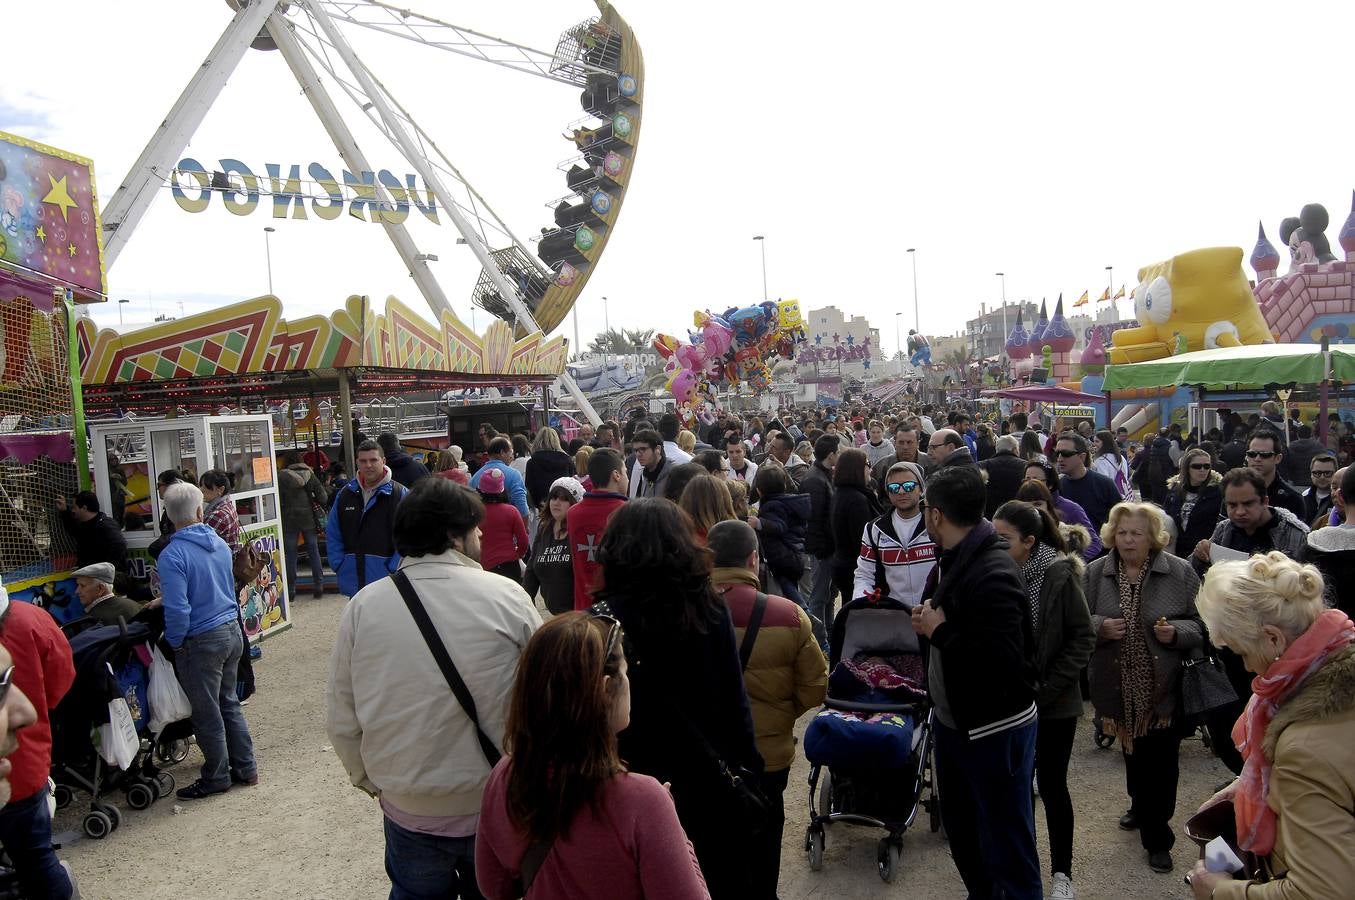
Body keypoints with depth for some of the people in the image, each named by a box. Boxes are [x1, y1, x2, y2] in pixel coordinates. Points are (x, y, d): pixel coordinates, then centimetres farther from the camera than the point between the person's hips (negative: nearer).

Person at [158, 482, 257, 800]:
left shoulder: (172, 556, -18)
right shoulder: (220, 544, 3)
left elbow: (178, 610, -22)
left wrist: (175, 643, -5)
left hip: (201, 642, -7)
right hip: (232, 631, 7)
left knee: (207, 714, 8)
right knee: (229, 703, 20)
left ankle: (216, 778, 22)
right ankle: (245, 768, 27)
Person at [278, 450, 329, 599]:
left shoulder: (282, 476, -8)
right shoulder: (309, 474, 3)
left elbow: (278, 500, -11)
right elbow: (323, 497, 0)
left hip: (290, 520, -3)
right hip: (308, 518, 3)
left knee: (290, 555, 5)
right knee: (314, 552, 10)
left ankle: (290, 589, 7)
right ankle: (318, 586, 12)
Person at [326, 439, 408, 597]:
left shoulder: (400, 494, -7)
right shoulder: (345, 494, 9)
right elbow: (332, 534, 13)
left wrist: (393, 569, -16)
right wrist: (339, 565, 3)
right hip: (353, 583, 5)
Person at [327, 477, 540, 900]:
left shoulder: (363, 606, -10)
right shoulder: (508, 597, -16)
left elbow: (341, 719, -3)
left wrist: (368, 779, 14)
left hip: (408, 810, 2)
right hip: (499, 805, -1)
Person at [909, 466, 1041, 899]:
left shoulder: (992, 574, -26)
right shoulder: (954, 558, 4)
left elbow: (1002, 661, -33)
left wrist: (939, 630, -22)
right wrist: (928, 621, -3)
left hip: (994, 730, -10)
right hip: (952, 720, 10)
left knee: (1006, 846, 6)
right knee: (961, 829, 24)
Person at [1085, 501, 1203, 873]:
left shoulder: (1180, 573, -5)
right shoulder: (1095, 573, 0)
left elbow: (1202, 625, 0)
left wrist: (1177, 631, -19)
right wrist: (1100, 627, -16)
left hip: (1165, 688, -2)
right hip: (1121, 687, 3)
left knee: (1161, 761, 3)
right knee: (1134, 753, 21)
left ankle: (1157, 837, 20)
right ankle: (1141, 809, 46)